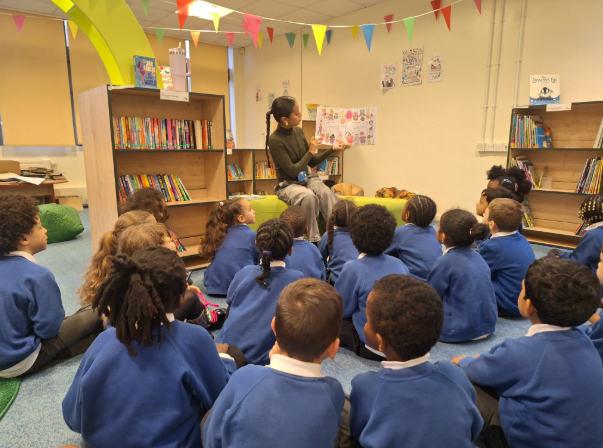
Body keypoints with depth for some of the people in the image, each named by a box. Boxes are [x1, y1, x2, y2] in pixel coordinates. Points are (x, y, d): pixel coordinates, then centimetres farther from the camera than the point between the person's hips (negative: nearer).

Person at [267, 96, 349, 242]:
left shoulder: (298, 131, 3)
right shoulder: (275, 140, -18)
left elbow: (312, 163, 10)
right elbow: (292, 171, -17)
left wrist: (333, 149, 2)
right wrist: (310, 151, -10)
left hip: (306, 179, 5)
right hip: (288, 185, -5)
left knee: (325, 193, -27)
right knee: (309, 196, -35)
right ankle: (313, 241, -26)